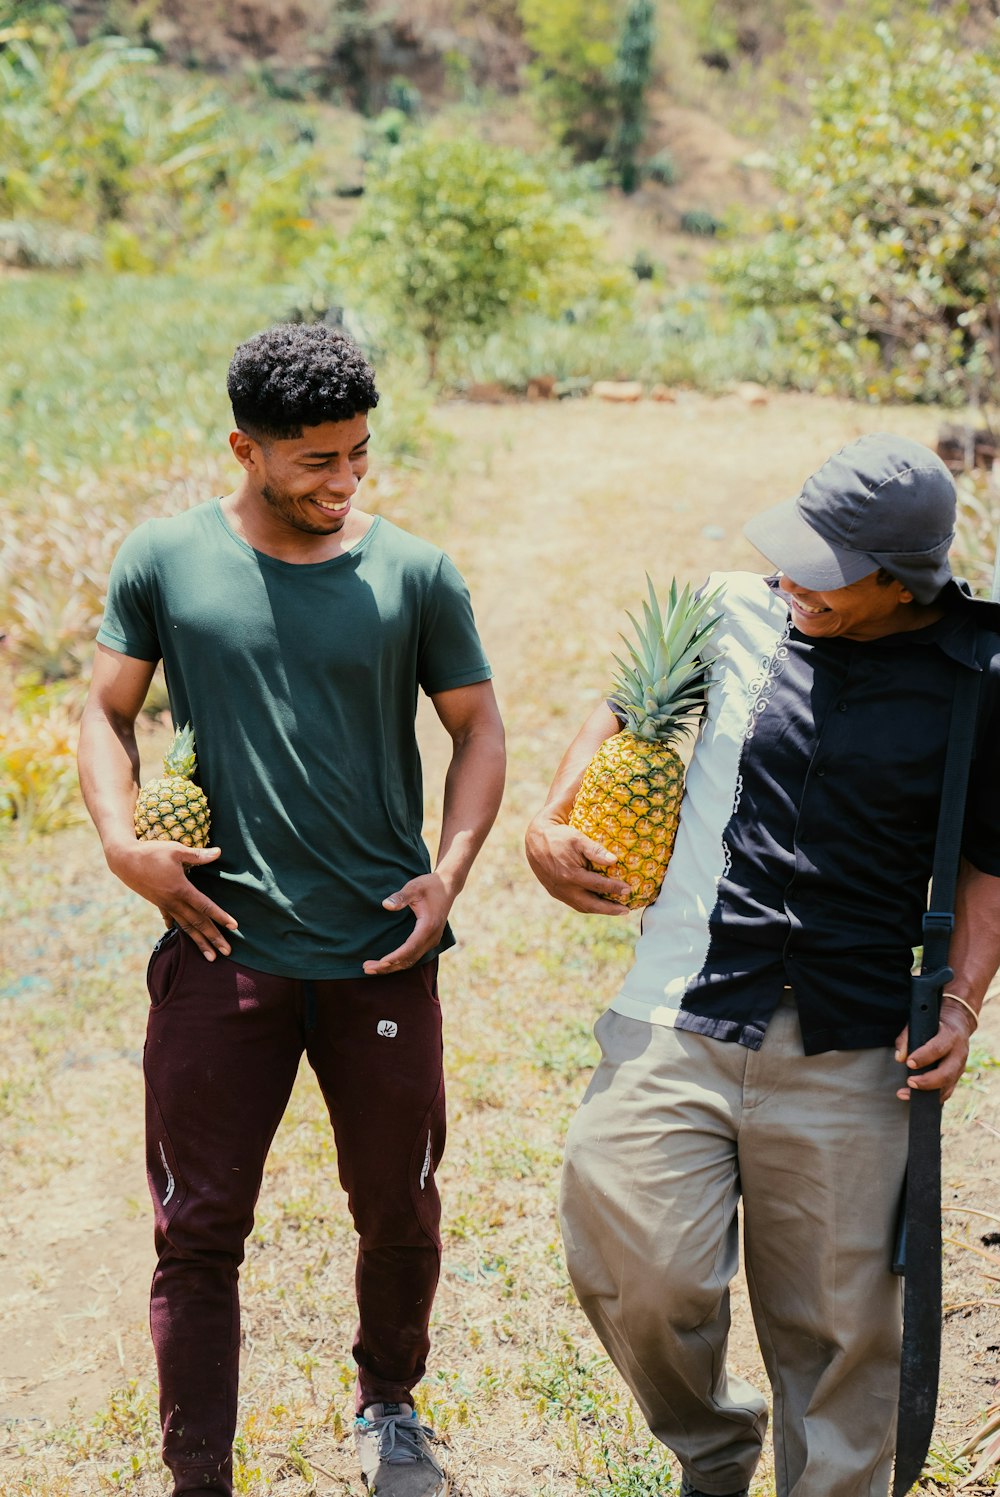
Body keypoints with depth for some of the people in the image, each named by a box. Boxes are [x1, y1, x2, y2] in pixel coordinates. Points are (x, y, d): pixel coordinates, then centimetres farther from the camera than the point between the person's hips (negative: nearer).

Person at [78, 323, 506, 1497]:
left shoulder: (414, 575, 1)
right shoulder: (166, 560, 0)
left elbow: (477, 729, 9)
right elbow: (107, 711, 9)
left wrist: (450, 873, -4)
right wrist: (121, 841, -8)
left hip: (383, 953, 1)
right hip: (220, 950, -1)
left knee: (399, 1212, 14)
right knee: (198, 1226, 3)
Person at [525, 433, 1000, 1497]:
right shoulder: (736, 616, 3)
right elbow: (627, 708, 21)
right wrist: (550, 822, 7)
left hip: (846, 1055, -1)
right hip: (675, 1022, 1)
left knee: (836, 1327, 6)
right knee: (639, 1277, -4)